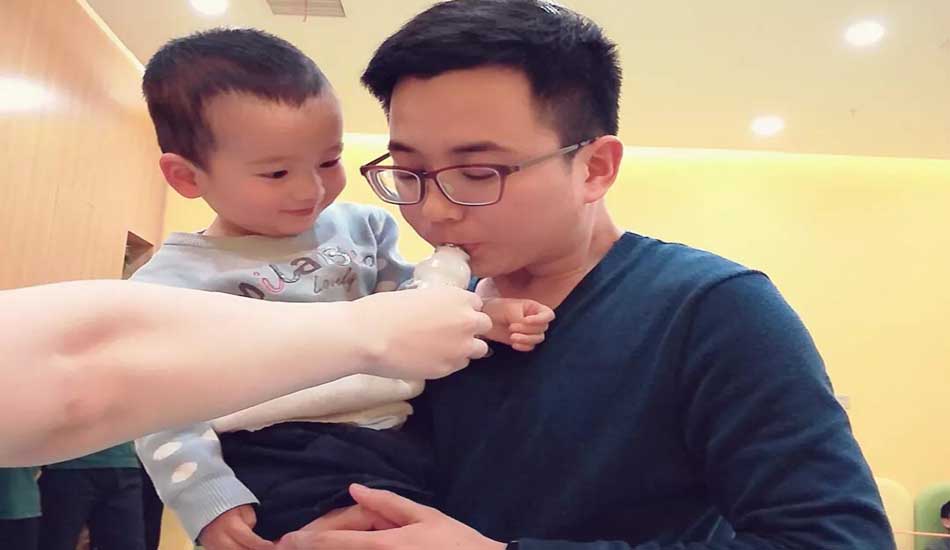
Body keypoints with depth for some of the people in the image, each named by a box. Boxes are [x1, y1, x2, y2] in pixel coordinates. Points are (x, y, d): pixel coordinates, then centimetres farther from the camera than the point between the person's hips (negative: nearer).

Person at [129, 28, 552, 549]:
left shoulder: (361, 228, 11)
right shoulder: (174, 281, 1)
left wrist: (481, 314, -4)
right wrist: (209, 502, -10)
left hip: (407, 439, 6)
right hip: (287, 459, -5)